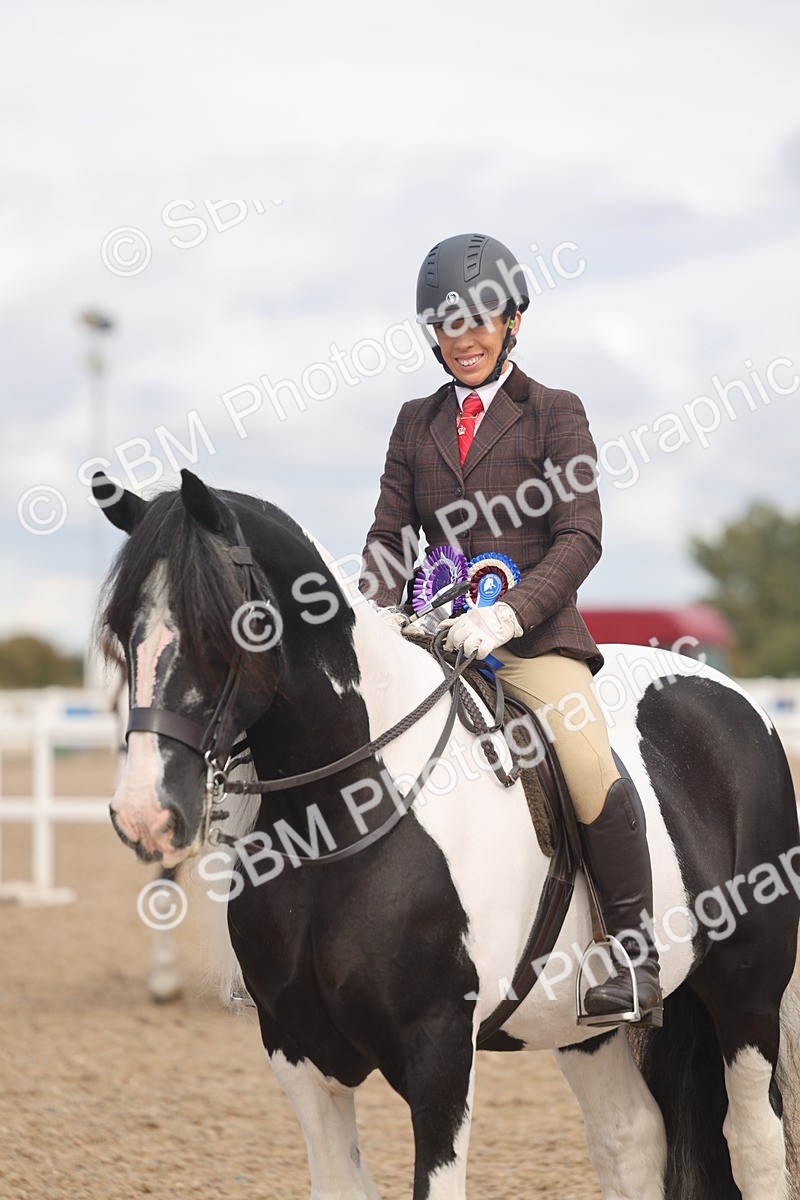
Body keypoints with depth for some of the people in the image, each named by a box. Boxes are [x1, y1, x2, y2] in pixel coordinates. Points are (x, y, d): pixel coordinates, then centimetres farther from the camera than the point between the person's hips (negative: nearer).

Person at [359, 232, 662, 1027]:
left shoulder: (553, 415, 4)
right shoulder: (416, 424, 16)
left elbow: (578, 538, -5)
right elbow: (389, 533, 13)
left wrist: (508, 614, -21)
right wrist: (379, 611, -9)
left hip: (534, 635, -4)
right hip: (434, 635, 5)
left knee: (592, 766, -27)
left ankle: (638, 964, -17)